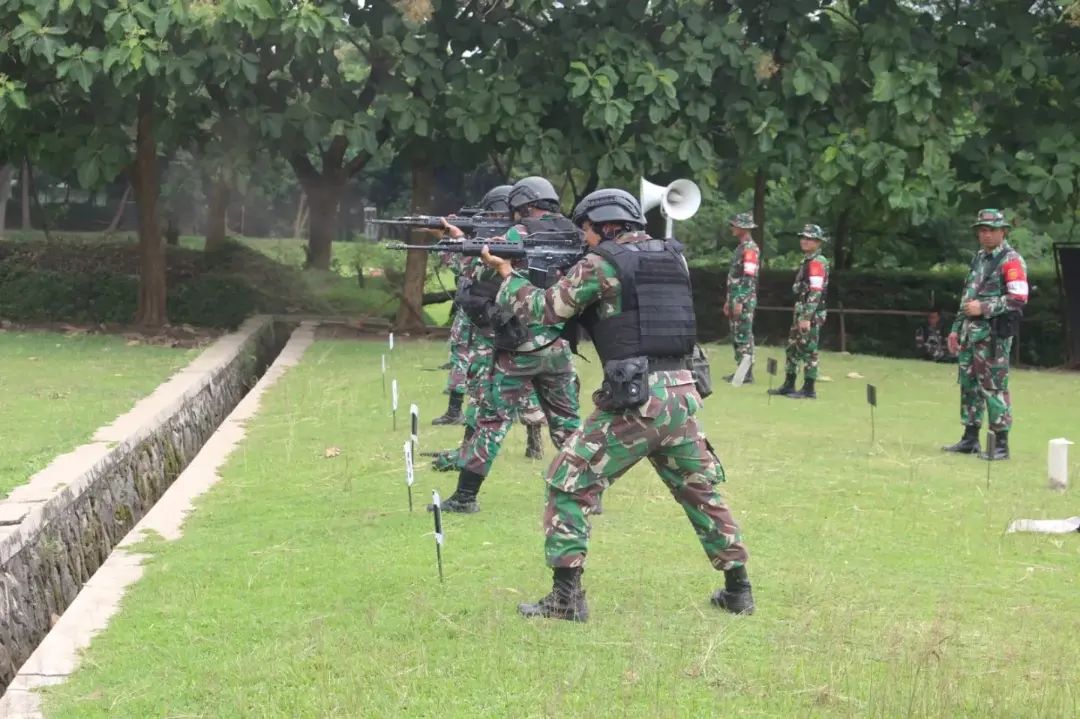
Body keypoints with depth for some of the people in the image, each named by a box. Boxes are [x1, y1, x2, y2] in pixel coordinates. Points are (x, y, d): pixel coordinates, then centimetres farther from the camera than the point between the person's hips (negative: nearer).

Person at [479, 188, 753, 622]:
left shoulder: (601, 264, -4)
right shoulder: (673, 257, 13)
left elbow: (545, 310, 2)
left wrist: (507, 274, 18)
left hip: (633, 401, -6)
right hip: (682, 395, 6)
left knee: (569, 485, 3)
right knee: (701, 490, 20)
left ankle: (566, 597, -3)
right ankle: (738, 589, 24)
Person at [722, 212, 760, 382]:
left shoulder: (750, 249, -14)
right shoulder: (740, 247, 17)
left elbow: (749, 278, -20)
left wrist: (740, 302, -23)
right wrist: (728, 301, 22)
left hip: (744, 300, -10)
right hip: (735, 298, 10)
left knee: (744, 336, -7)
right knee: (736, 336, 12)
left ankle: (747, 373, -5)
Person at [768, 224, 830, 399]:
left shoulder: (817, 263, -15)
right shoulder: (808, 261, 16)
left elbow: (815, 292, -21)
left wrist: (807, 318, -24)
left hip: (811, 314, -10)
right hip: (801, 312, 10)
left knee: (808, 350, -5)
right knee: (793, 348, 14)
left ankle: (809, 389, 0)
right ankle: (788, 385, 21)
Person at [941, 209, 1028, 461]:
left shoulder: (1011, 261, -9)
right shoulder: (979, 258, 18)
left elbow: (1019, 299, -17)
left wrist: (983, 308, -18)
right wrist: (957, 328, 21)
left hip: (994, 334, -9)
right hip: (970, 333, 9)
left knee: (994, 387, -8)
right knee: (969, 385, 12)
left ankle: (1001, 445, -5)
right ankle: (970, 439, 20)